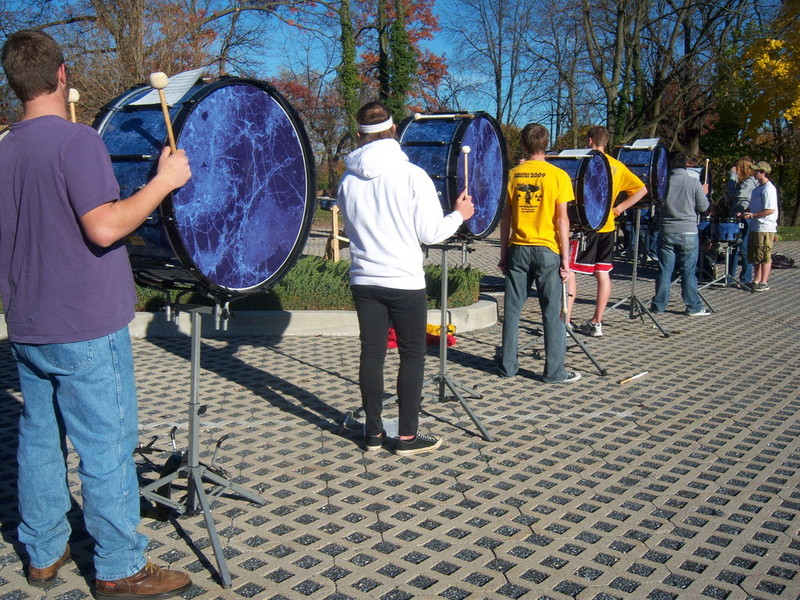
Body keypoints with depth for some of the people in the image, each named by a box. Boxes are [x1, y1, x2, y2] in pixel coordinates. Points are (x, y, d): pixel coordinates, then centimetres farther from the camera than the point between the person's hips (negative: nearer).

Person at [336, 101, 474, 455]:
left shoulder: (348, 181, 1)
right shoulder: (412, 175, -12)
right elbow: (430, 233, -10)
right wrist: (460, 214, 7)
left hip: (364, 280, 4)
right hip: (404, 282, -4)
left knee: (372, 353, 11)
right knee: (412, 355, 7)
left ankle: (373, 433, 19)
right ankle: (408, 436, 11)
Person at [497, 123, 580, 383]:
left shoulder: (513, 174, 3)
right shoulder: (558, 175, -5)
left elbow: (505, 217, 5)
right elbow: (562, 220, -8)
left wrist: (503, 252, 13)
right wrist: (565, 257, -3)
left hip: (518, 250, 3)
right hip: (547, 250, -3)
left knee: (512, 310, 9)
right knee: (552, 313, 3)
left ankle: (508, 365, 16)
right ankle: (554, 371, 7)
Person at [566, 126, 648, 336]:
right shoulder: (618, 166, 10)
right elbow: (642, 190, 13)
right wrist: (619, 208, 12)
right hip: (608, 226, 7)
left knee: (568, 270, -3)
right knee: (603, 273, 9)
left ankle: (565, 321, -7)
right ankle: (596, 323, 14)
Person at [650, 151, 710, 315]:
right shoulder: (694, 182, -6)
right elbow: (703, 207, -1)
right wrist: (704, 193, 17)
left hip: (666, 232, 1)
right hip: (688, 233, -1)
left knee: (664, 270, 7)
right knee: (688, 271, 5)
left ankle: (659, 305, 12)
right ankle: (693, 307, 11)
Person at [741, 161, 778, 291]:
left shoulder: (768, 189, -15)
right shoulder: (758, 188, 15)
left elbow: (771, 210, -21)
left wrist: (752, 215, -21)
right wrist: (745, 212, 7)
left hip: (765, 229, -10)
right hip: (755, 227, 10)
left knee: (764, 257, -2)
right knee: (755, 257, 14)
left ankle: (764, 283, 3)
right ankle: (756, 281, 21)